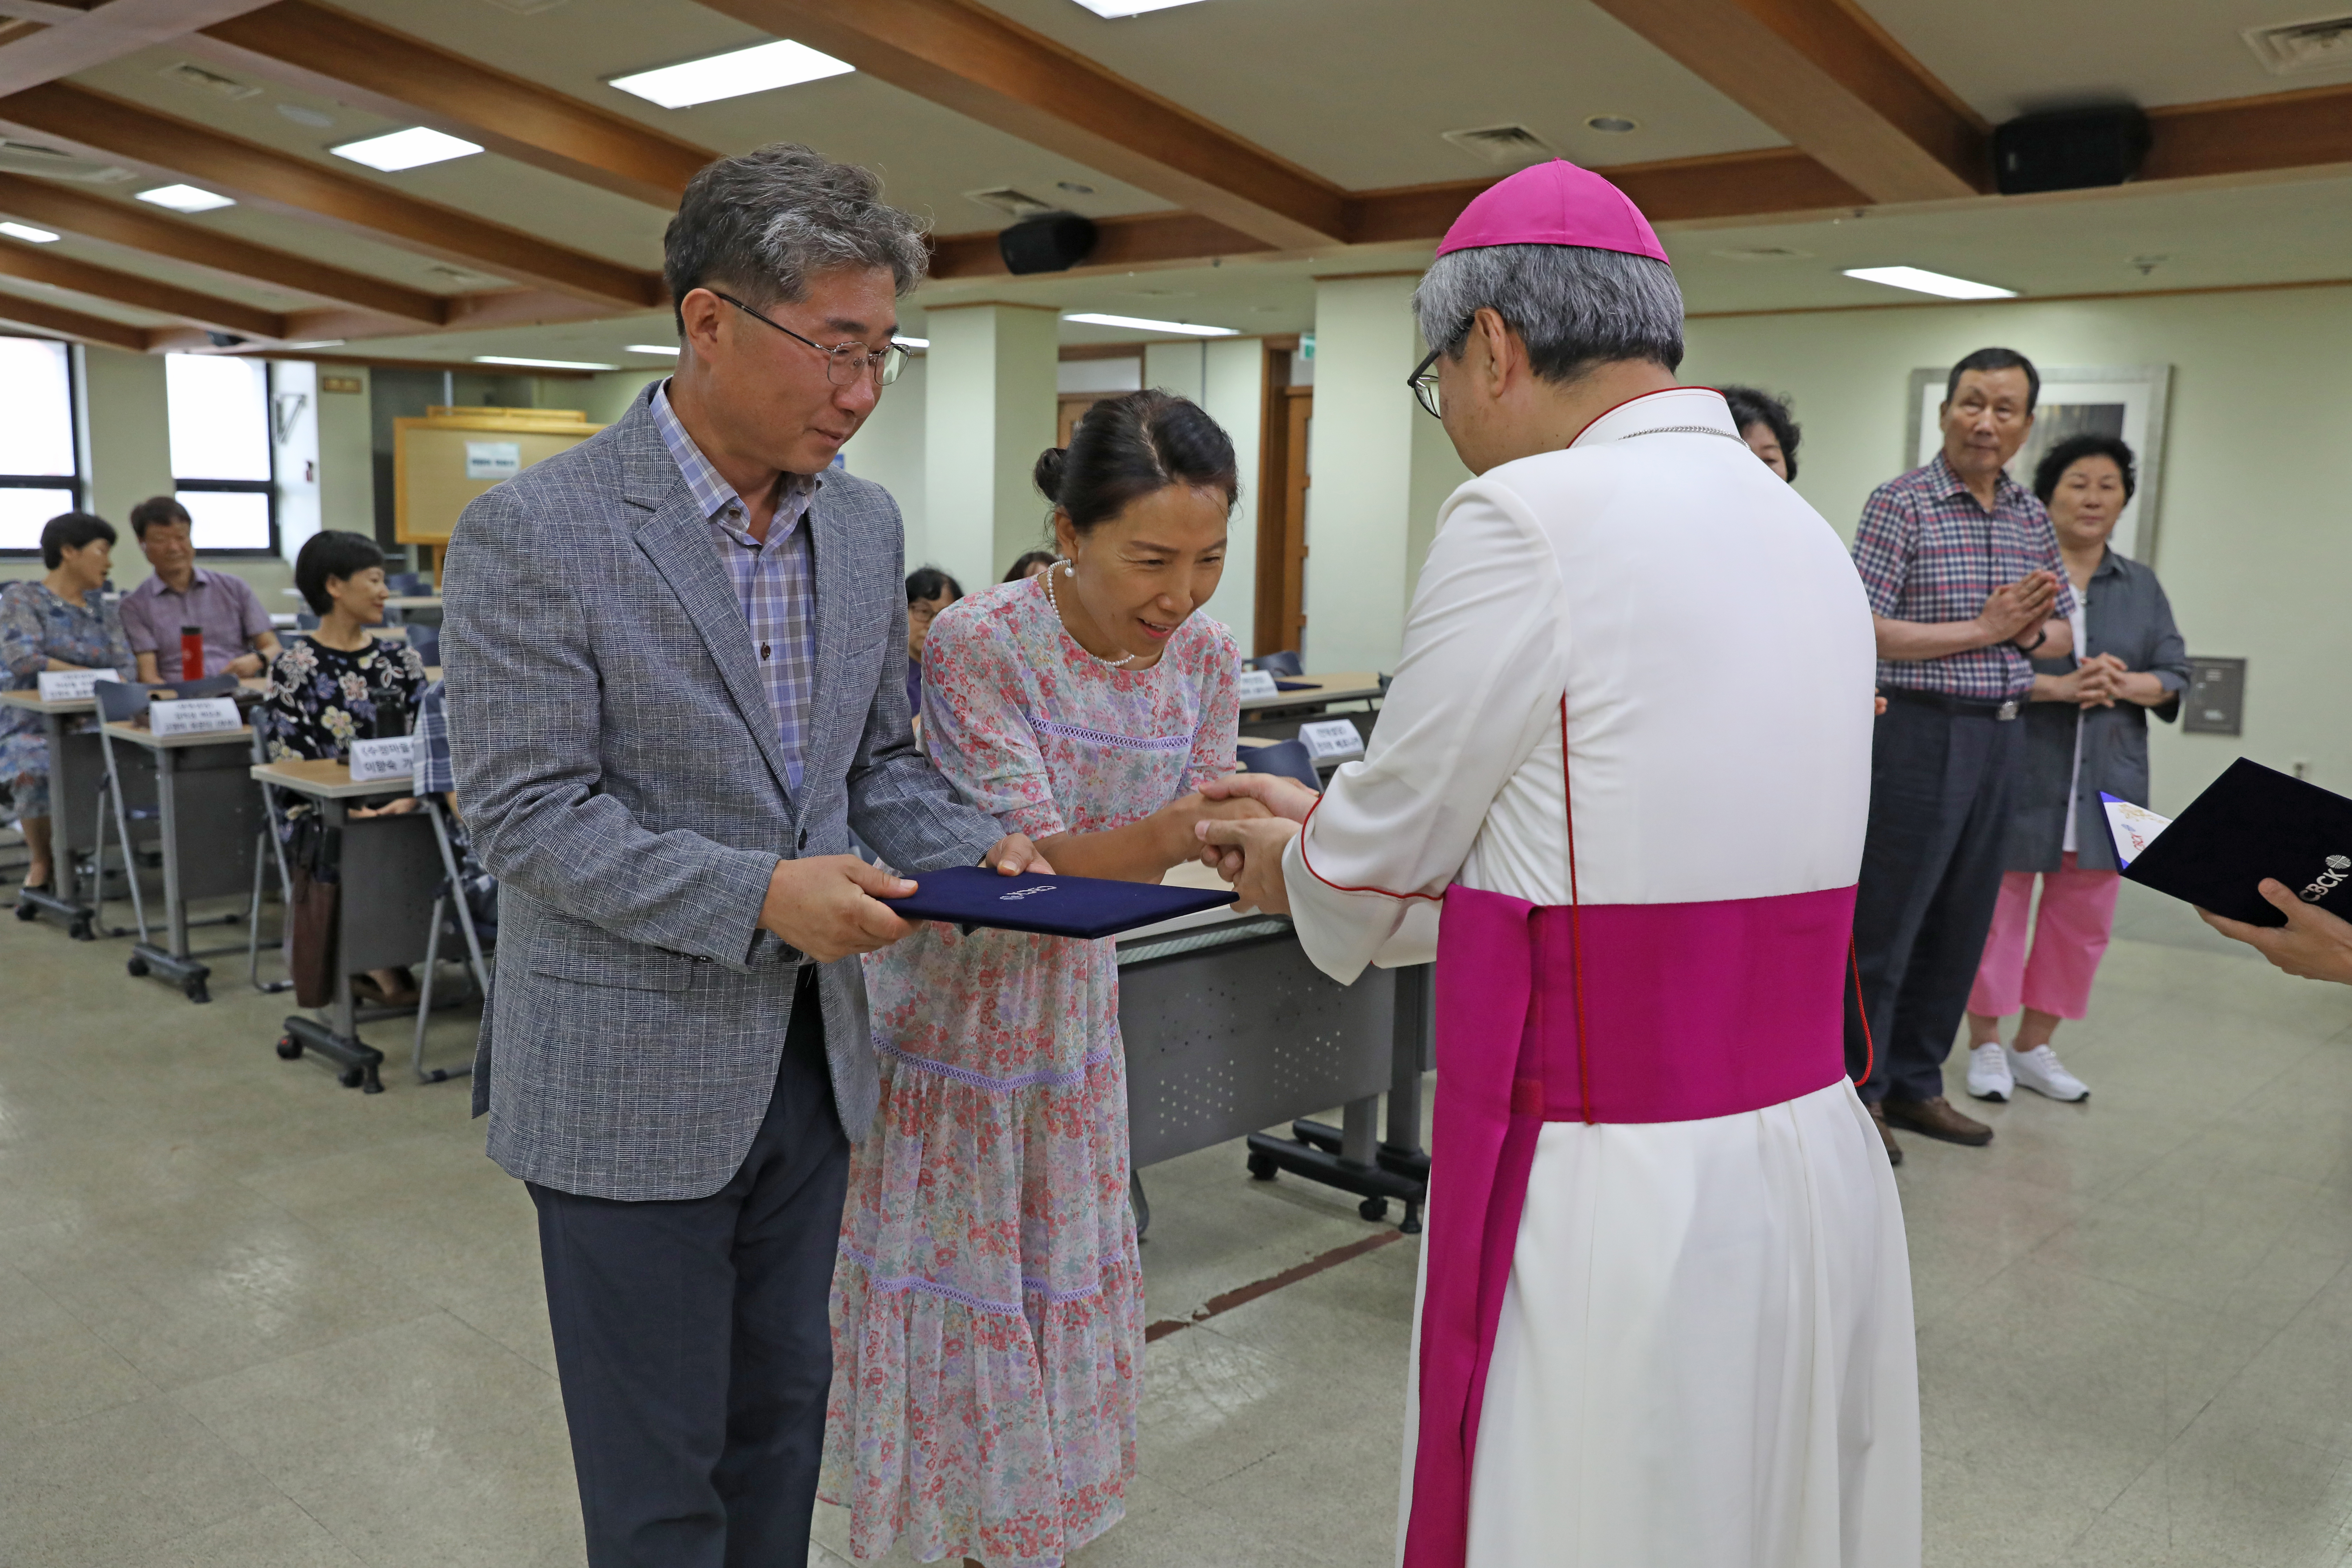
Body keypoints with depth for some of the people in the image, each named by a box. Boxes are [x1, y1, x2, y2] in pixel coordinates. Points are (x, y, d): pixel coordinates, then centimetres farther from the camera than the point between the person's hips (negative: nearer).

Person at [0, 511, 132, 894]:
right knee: (34, 773, -36)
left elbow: (124, 670, 3)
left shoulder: (103, 608, 17)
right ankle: (41, 860, -6)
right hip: (36, 728, -4)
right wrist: (93, 677, -15)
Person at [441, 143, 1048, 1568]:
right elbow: (525, 814, -16)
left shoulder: (866, 524, 4)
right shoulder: (534, 532, -15)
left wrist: (977, 850, -7)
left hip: (808, 1060, 6)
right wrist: (760, 895, -26)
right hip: (631, 1076, -5)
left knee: (782, 1414, 21)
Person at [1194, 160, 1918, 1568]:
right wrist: (1329, 834, 23)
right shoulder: (1802, 531, 10)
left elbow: (1383, 863, -6)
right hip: (1816, 1155, 9)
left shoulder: (1528, 518, -16)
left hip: (1616, 1197, -8)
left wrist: (1299, 866, 18)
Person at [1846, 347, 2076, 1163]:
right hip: (1922, 730, -7)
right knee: (1885, 921, -1)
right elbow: (1867, 631, -16)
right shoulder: (1900, 503, -8)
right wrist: (1983, 629, -15)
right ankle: (1859, 1089, 12)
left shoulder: (2032, 516, 12)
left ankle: (1917, 1084, 25)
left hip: (2002, 736, 7)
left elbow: (2062, 634, 17)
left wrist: (2032, 633, -6)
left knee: (1961, 923, 12)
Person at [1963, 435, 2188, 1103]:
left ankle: (2034, 1047, 21)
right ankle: (1986, 1046, 14)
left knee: (2083, 918, 8)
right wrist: (2057, 688, -23)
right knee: (1998, 909, 0)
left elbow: (2175, 674, 9)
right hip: (2019, 772, -5)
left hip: (2105, 780, 5)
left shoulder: (2142, 587, 14)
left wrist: (2125, 685, -13)